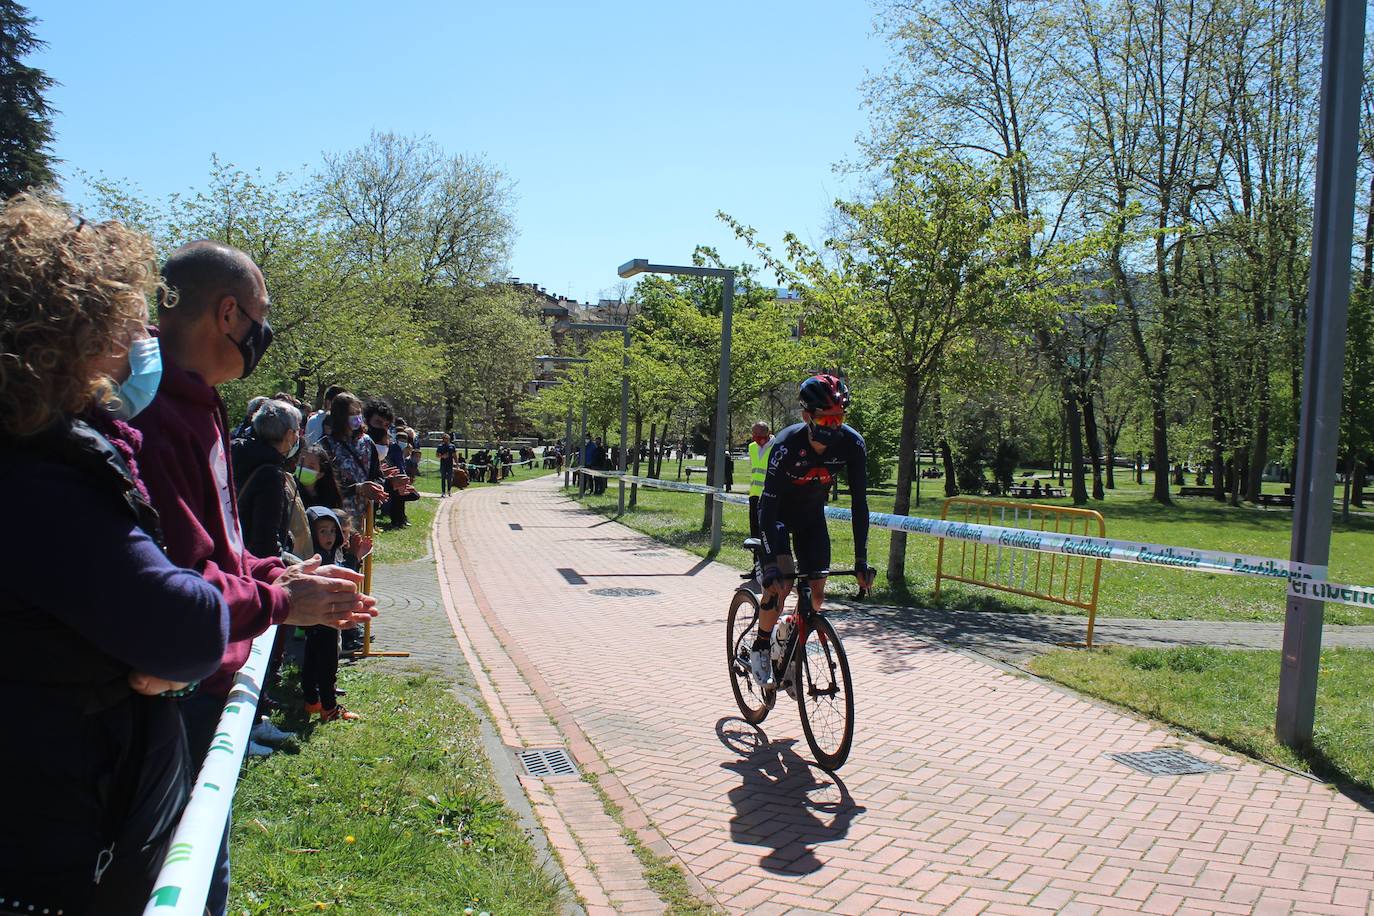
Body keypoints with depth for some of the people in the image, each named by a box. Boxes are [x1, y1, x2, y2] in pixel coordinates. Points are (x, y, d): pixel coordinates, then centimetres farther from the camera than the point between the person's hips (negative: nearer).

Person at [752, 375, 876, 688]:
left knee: (817, 594, -3)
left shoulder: (851, 443, -25)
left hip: (811, 515, 4)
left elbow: (859, 502, -20)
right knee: (781, 583, -23)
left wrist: (861, 558, -25)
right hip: (778, 513, -4)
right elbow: (767, 506, -35)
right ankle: (759, 649, -1)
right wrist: (773, 565, -43)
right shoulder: (786, 445, -34)